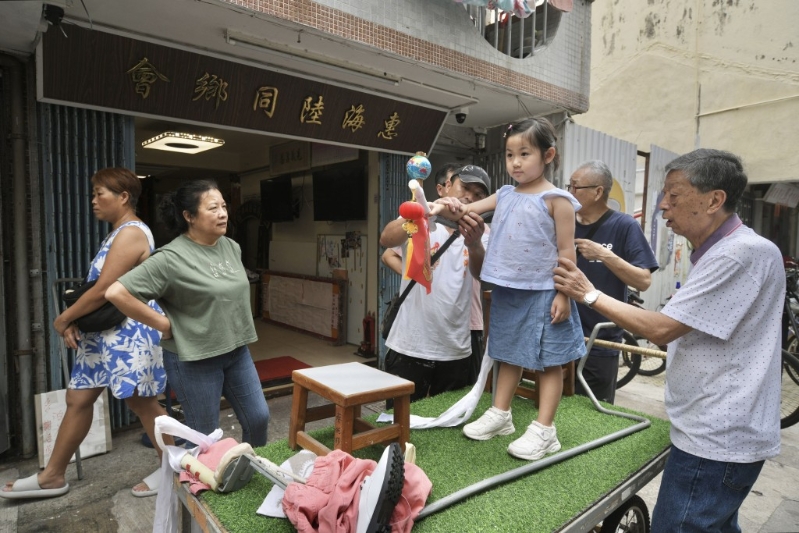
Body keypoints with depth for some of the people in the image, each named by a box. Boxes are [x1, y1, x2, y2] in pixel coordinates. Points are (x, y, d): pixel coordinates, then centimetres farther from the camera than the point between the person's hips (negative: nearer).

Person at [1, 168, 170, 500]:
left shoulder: (131, 233, -18)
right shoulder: (118, 233, 16)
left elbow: (103, 290, -22)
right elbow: (97, 285, 15)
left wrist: (63, 318, -8)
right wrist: (74, 321, 1)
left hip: (129, 334, -10)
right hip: (105, 333, 10)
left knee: (142, 403, 2)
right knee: (78, 399, 15)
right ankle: (52, 477, 31)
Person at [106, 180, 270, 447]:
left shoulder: (232, 247, 3)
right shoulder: (172, 258, -19)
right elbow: (116, 292, -22)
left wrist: (235, 326, 12)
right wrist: (164, 324, -17)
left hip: (237, 351, 7)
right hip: (194, 359, -6)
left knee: (258, 417, 15)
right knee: (205, 436, 10)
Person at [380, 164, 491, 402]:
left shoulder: (480, 233, 5)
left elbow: (482, 273, -14)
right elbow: (386, 239, -23)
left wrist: (474, 244, -37)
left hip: (456, 351, 3)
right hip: (409, 348, -3)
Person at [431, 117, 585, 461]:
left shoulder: (556, 200, -9)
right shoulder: (504, 196, 8)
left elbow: (566, 250, -12)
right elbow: (466, 211, 8)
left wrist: (563, 294, -16)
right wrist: (444, 208, -14)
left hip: (542, 294, -6)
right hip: (507, 291, 7)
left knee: (548, 360, 6)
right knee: (509, 355, 18)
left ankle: (544, 430, 15)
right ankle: (500, 414, 31)